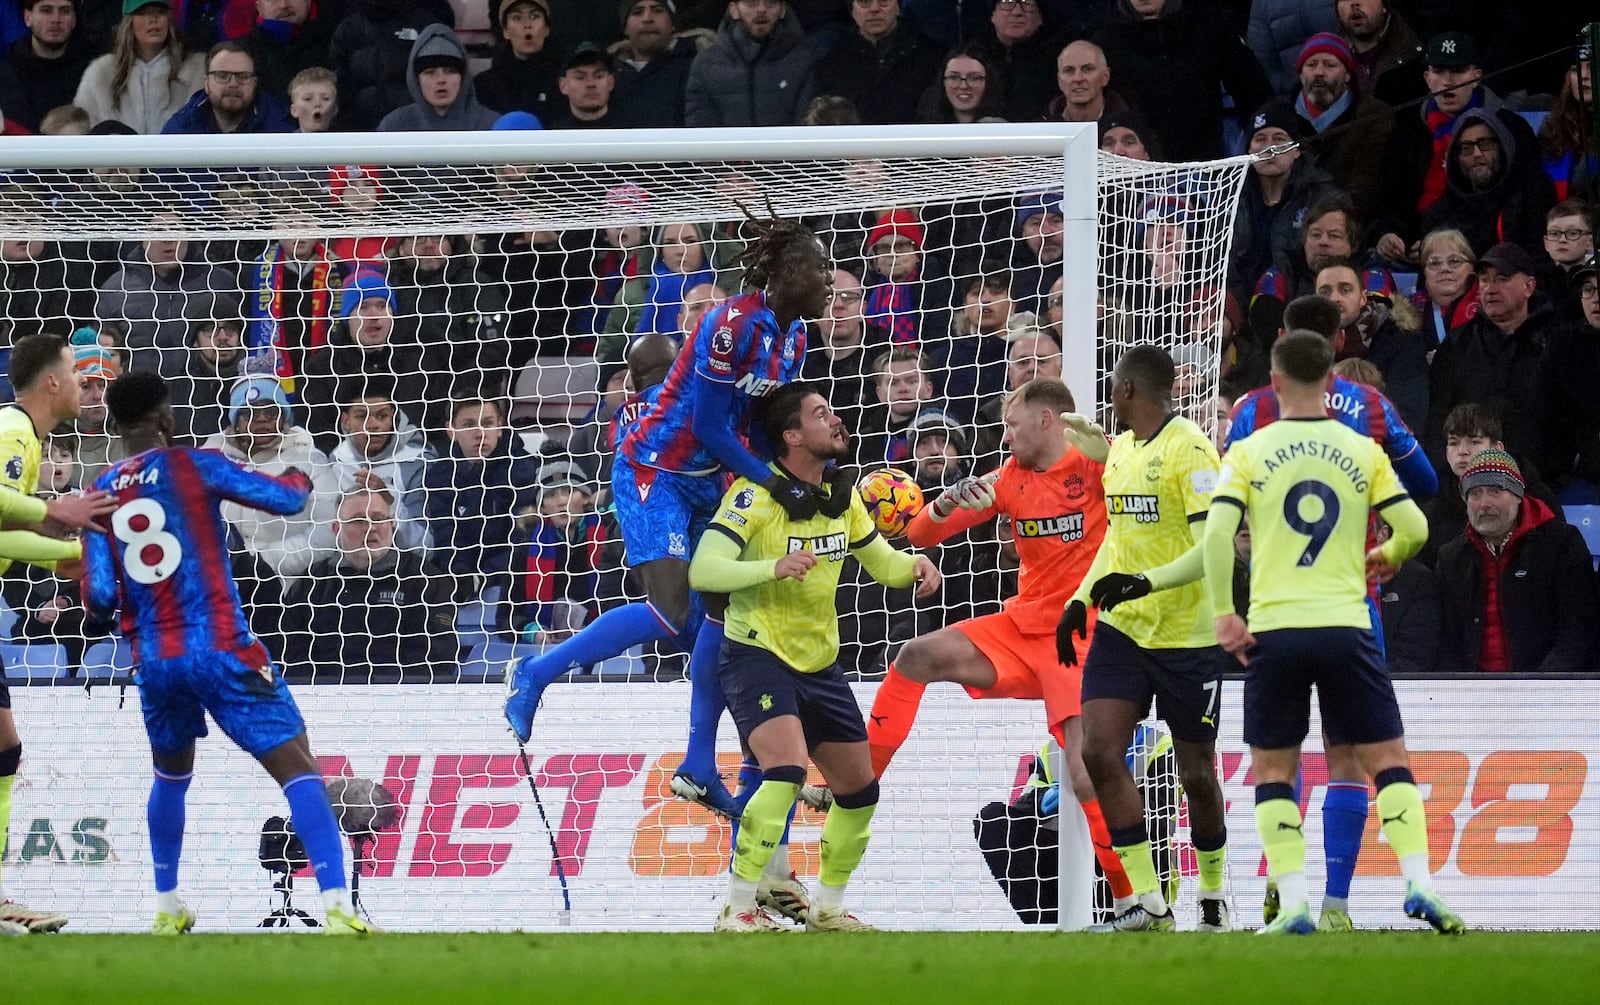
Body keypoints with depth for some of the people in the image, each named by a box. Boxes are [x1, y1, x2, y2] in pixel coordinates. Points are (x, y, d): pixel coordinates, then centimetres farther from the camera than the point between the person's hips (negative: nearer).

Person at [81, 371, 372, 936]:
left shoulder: (103, 494, 6)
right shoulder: (195, 466, -3)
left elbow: (100, 598, 3)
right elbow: (286, 500, -4)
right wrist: (298, 480, 19)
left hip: (154, 662, 5)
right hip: (220, 650, -4)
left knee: (171, 775, 29)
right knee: (297, 768, -7)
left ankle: (167, 908, 32)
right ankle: (337, 906, -22)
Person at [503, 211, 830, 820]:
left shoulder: (792, 336, 5)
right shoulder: (735, 323, -23)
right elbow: (709, 426, -23)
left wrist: (805, 479, -4)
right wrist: (774, 483, -25)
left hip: (708, 480, 9)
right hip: (654, 471, -9)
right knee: (672, 613, -21)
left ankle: (699, 768, 14)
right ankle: (534, 674, -4)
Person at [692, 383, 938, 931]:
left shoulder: (842, 496, 6)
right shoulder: (756, 495, -16)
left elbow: (880, 560, 18)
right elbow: (702, 570, -25)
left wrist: (914, 566, -5)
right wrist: (774, 567, -39)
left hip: (818, 663, 8)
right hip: (757, 655, -8)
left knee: (859, 789, 11)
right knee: (788, 769, -28)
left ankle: (828, 907, 31)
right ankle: (737, 911, -22)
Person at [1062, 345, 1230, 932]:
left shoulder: (1189, 450, -14)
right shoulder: (1120, 451, 12)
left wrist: (1147, 582, -30)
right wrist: (1081, 600, 13)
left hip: (1187, 636, -7)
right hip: (1122, 629, 7)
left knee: (1196, 772, 4)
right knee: (1099, 752, -10)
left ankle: (1214, 896, 25)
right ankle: (1148, 900, -6)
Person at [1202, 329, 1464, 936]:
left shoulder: (1249, 453, 2)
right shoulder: (1362, 450, 5)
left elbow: (1217, 532, -10)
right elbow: (1413, 528, 1)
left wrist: (1223, 613, -4)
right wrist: (1386, 558, 23)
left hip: (1272, 630, -1)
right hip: (1346, 627, 1)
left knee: (1272, 770, 9)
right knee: (1388, 760, 7)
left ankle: (1292, 903, -3)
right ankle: (1418, 884, -8)